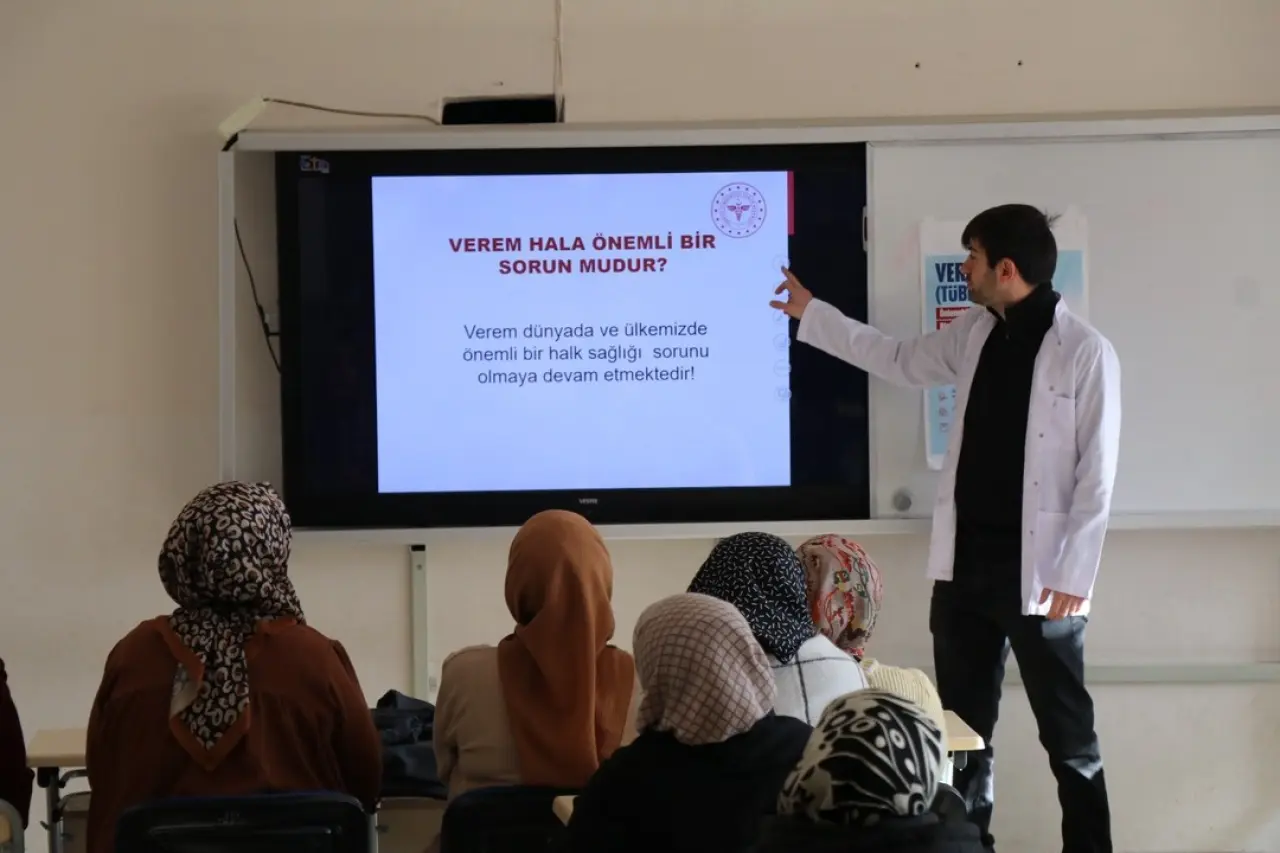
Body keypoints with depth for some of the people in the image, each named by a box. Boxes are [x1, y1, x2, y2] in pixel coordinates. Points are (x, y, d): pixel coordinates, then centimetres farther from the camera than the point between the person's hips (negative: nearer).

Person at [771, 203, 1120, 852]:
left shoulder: (1085, 352, -12)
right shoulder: (973, 335, 8)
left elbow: (1096, 476, -12)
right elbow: (901, 361, 26)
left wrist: (1073, 576, -16)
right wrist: (810, 312, 27)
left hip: (1038, 573, -6)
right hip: (965, 564, 6)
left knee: (1069, 737, 2)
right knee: (962, 729, 12)